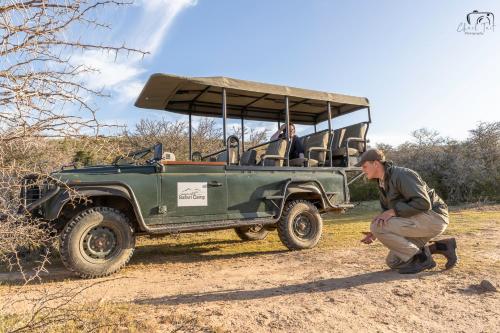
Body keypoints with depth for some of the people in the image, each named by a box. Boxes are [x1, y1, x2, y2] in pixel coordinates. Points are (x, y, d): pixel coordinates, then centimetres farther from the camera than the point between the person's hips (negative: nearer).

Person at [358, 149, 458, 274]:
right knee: (393, 262, 8)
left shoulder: (401, 175, -21)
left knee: (377, 226, -23)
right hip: (418, 221, 10)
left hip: (432, 218, -10)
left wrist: (393, 211, -27)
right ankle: (441, 247, 12)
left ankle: (421, 257, -9)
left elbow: (423, 203, -27)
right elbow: (388, 213, 15)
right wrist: (375, 234, -2)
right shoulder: (383, 183, 10)